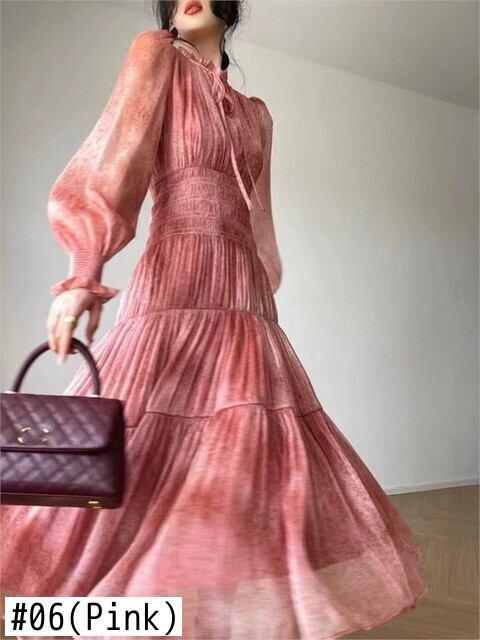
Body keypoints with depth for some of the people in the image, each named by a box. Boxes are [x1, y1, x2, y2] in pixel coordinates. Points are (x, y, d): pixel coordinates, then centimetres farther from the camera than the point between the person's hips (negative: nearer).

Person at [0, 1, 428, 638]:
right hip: (177, 296, -6)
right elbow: (111, 163, -9)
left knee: (252, 462, 5)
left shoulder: (255, 114, 22)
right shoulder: (157, 58, 6)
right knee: (157, 462, -8)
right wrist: (84, 274, -23)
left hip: (244, 304, 6)